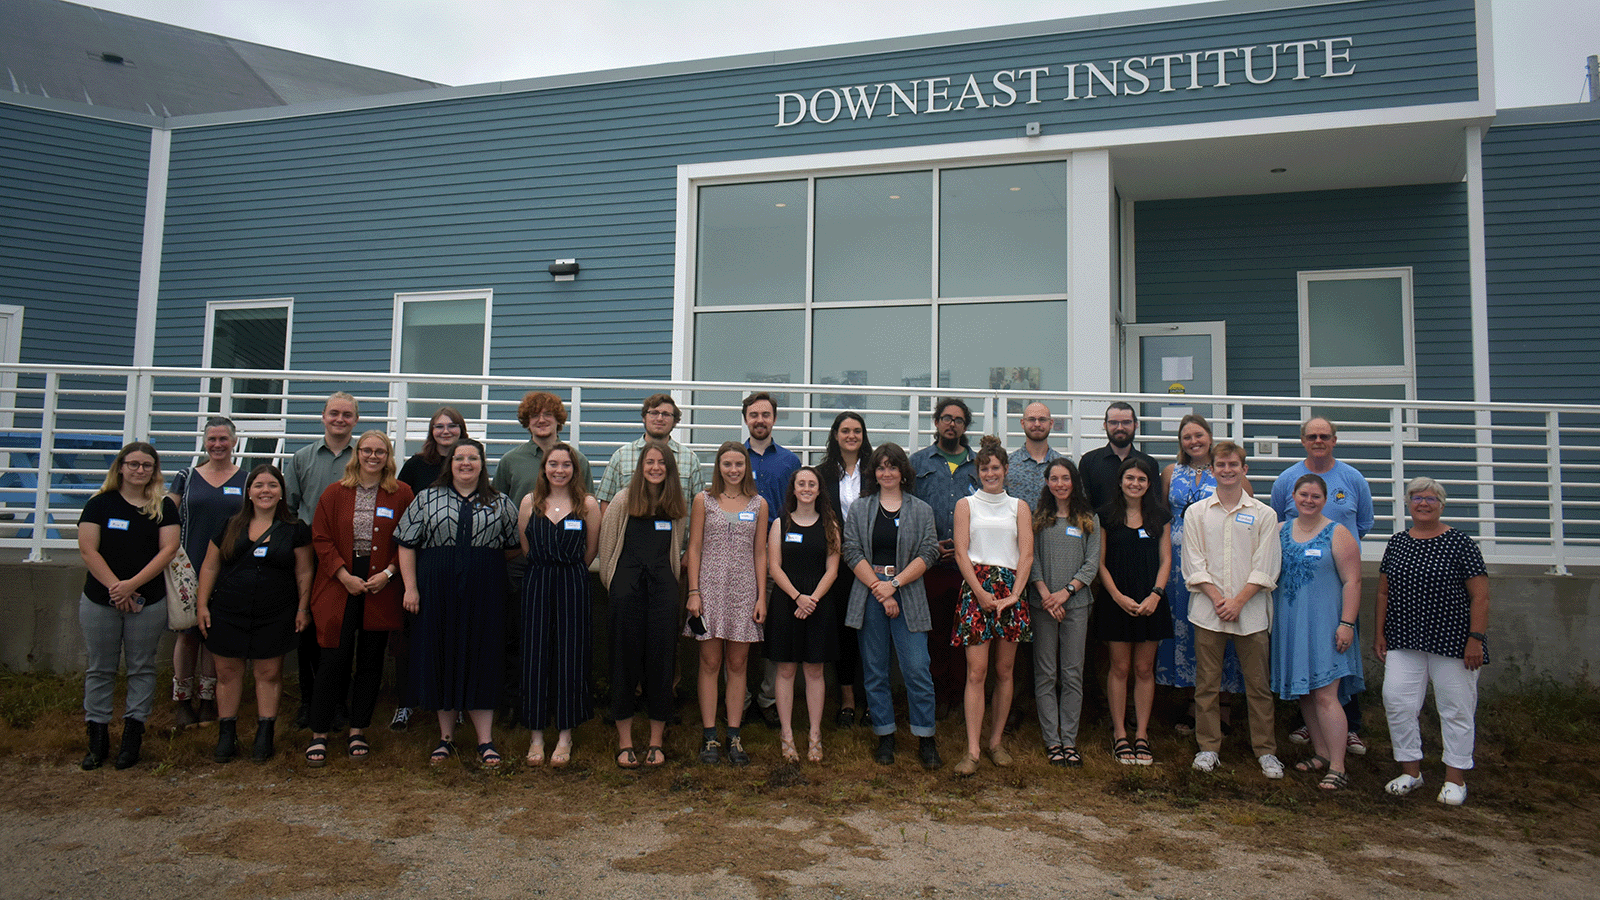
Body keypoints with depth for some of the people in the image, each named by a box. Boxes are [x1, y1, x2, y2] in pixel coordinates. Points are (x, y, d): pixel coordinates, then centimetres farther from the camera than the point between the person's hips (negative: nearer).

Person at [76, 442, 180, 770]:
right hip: (99, 601, 0)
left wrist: (132, 584, -14)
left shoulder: (164, 506, 4)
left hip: (149, 602, 0)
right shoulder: (100, 503, 2)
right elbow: (88, 550, -4)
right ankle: (97, 739, 15)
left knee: (142, 668, 5)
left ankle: (133, 737, 14)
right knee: (100, 669, 6)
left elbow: (168, 549, -4)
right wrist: (116, 587, -13)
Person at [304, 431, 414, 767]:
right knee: (334, 659, -3)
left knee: (371, 661, 7)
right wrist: (344, 576, -9)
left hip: (382, 588, 1)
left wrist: (388, 572, -11)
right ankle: (319, 735, 9)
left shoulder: (402, 494, 4)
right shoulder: (335, 493, 6)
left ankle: (358, 732, 18)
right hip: (339, 586, 0)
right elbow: (321, 538, 2)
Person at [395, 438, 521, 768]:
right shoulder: (426, 499, 8)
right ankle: (446, 737, 17)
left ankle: (485, 741, 4)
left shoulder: (500, 503, 8)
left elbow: (514, 547, 13)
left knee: (481, 661, 0)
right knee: (441, 659, 4)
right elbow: (407, 545, 4)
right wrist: (411, 587, -4)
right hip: (437, 592, 1)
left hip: (484, 593, 0)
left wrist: (484, 562, 6)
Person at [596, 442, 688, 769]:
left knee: (661, 657, 2)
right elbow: (606, 543, 6)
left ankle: (656, 742, 12)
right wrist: (610, 580, 5)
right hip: (628, 582, -2)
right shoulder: (623, 500, 3)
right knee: (625, 657, 2)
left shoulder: (678, 505, 11)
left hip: (663, 584, 2)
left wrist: (669, 576, 11)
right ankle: (624, 741, 12)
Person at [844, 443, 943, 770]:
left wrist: (894, 583, -12)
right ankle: (885, 737, 17)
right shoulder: (859, 509, 9)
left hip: (908, 595, -1)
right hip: (869, 594, 1)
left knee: (917, 669, -5)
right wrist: (879, 590, -11)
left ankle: (926, 740, 6)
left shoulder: (922, 510, 8)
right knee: (874, 671, 5)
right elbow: (852, 552, 0)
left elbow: (928, 553, -1)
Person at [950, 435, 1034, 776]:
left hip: (1010, 589, 2)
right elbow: (961, 553, 1)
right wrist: (981, 593, -10)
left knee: (1004, 670, 6)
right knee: (976, 671, -7)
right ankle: (972, 750, -6)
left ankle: (996, 741, 18)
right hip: (976, 585, -2)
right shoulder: (966, 505, 9)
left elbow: (1026, 555, 5)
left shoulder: (1019, 507, 13)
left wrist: (1014, 595, -7)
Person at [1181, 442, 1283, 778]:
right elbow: (1194, 563, 2)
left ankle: (1266, 750, 17)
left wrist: (1237, 601, -10)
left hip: (1251, 611, -1)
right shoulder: (1196, 513, 7)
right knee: (1207, 683, 5)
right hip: (1207, 611, 1)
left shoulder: (1264, 514, 4)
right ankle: (1208, 746, 17)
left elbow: (1265, 568, -1)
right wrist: (1217, 598, -10)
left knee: (1258, 684, 5)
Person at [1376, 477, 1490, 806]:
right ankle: (1410, 771, 11)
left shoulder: (1459, 543, -4)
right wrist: (1380, 633, 9)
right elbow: (1383, 592, 13)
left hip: (1452, 642, -3)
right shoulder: (1397, 543, 9)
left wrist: (1475, 639, -12)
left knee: (1456, 708, 4)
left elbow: (1480, 596, -6)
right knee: (1396, 702, -4)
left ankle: (1455, 779, 17)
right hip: (1404, 642, 4)